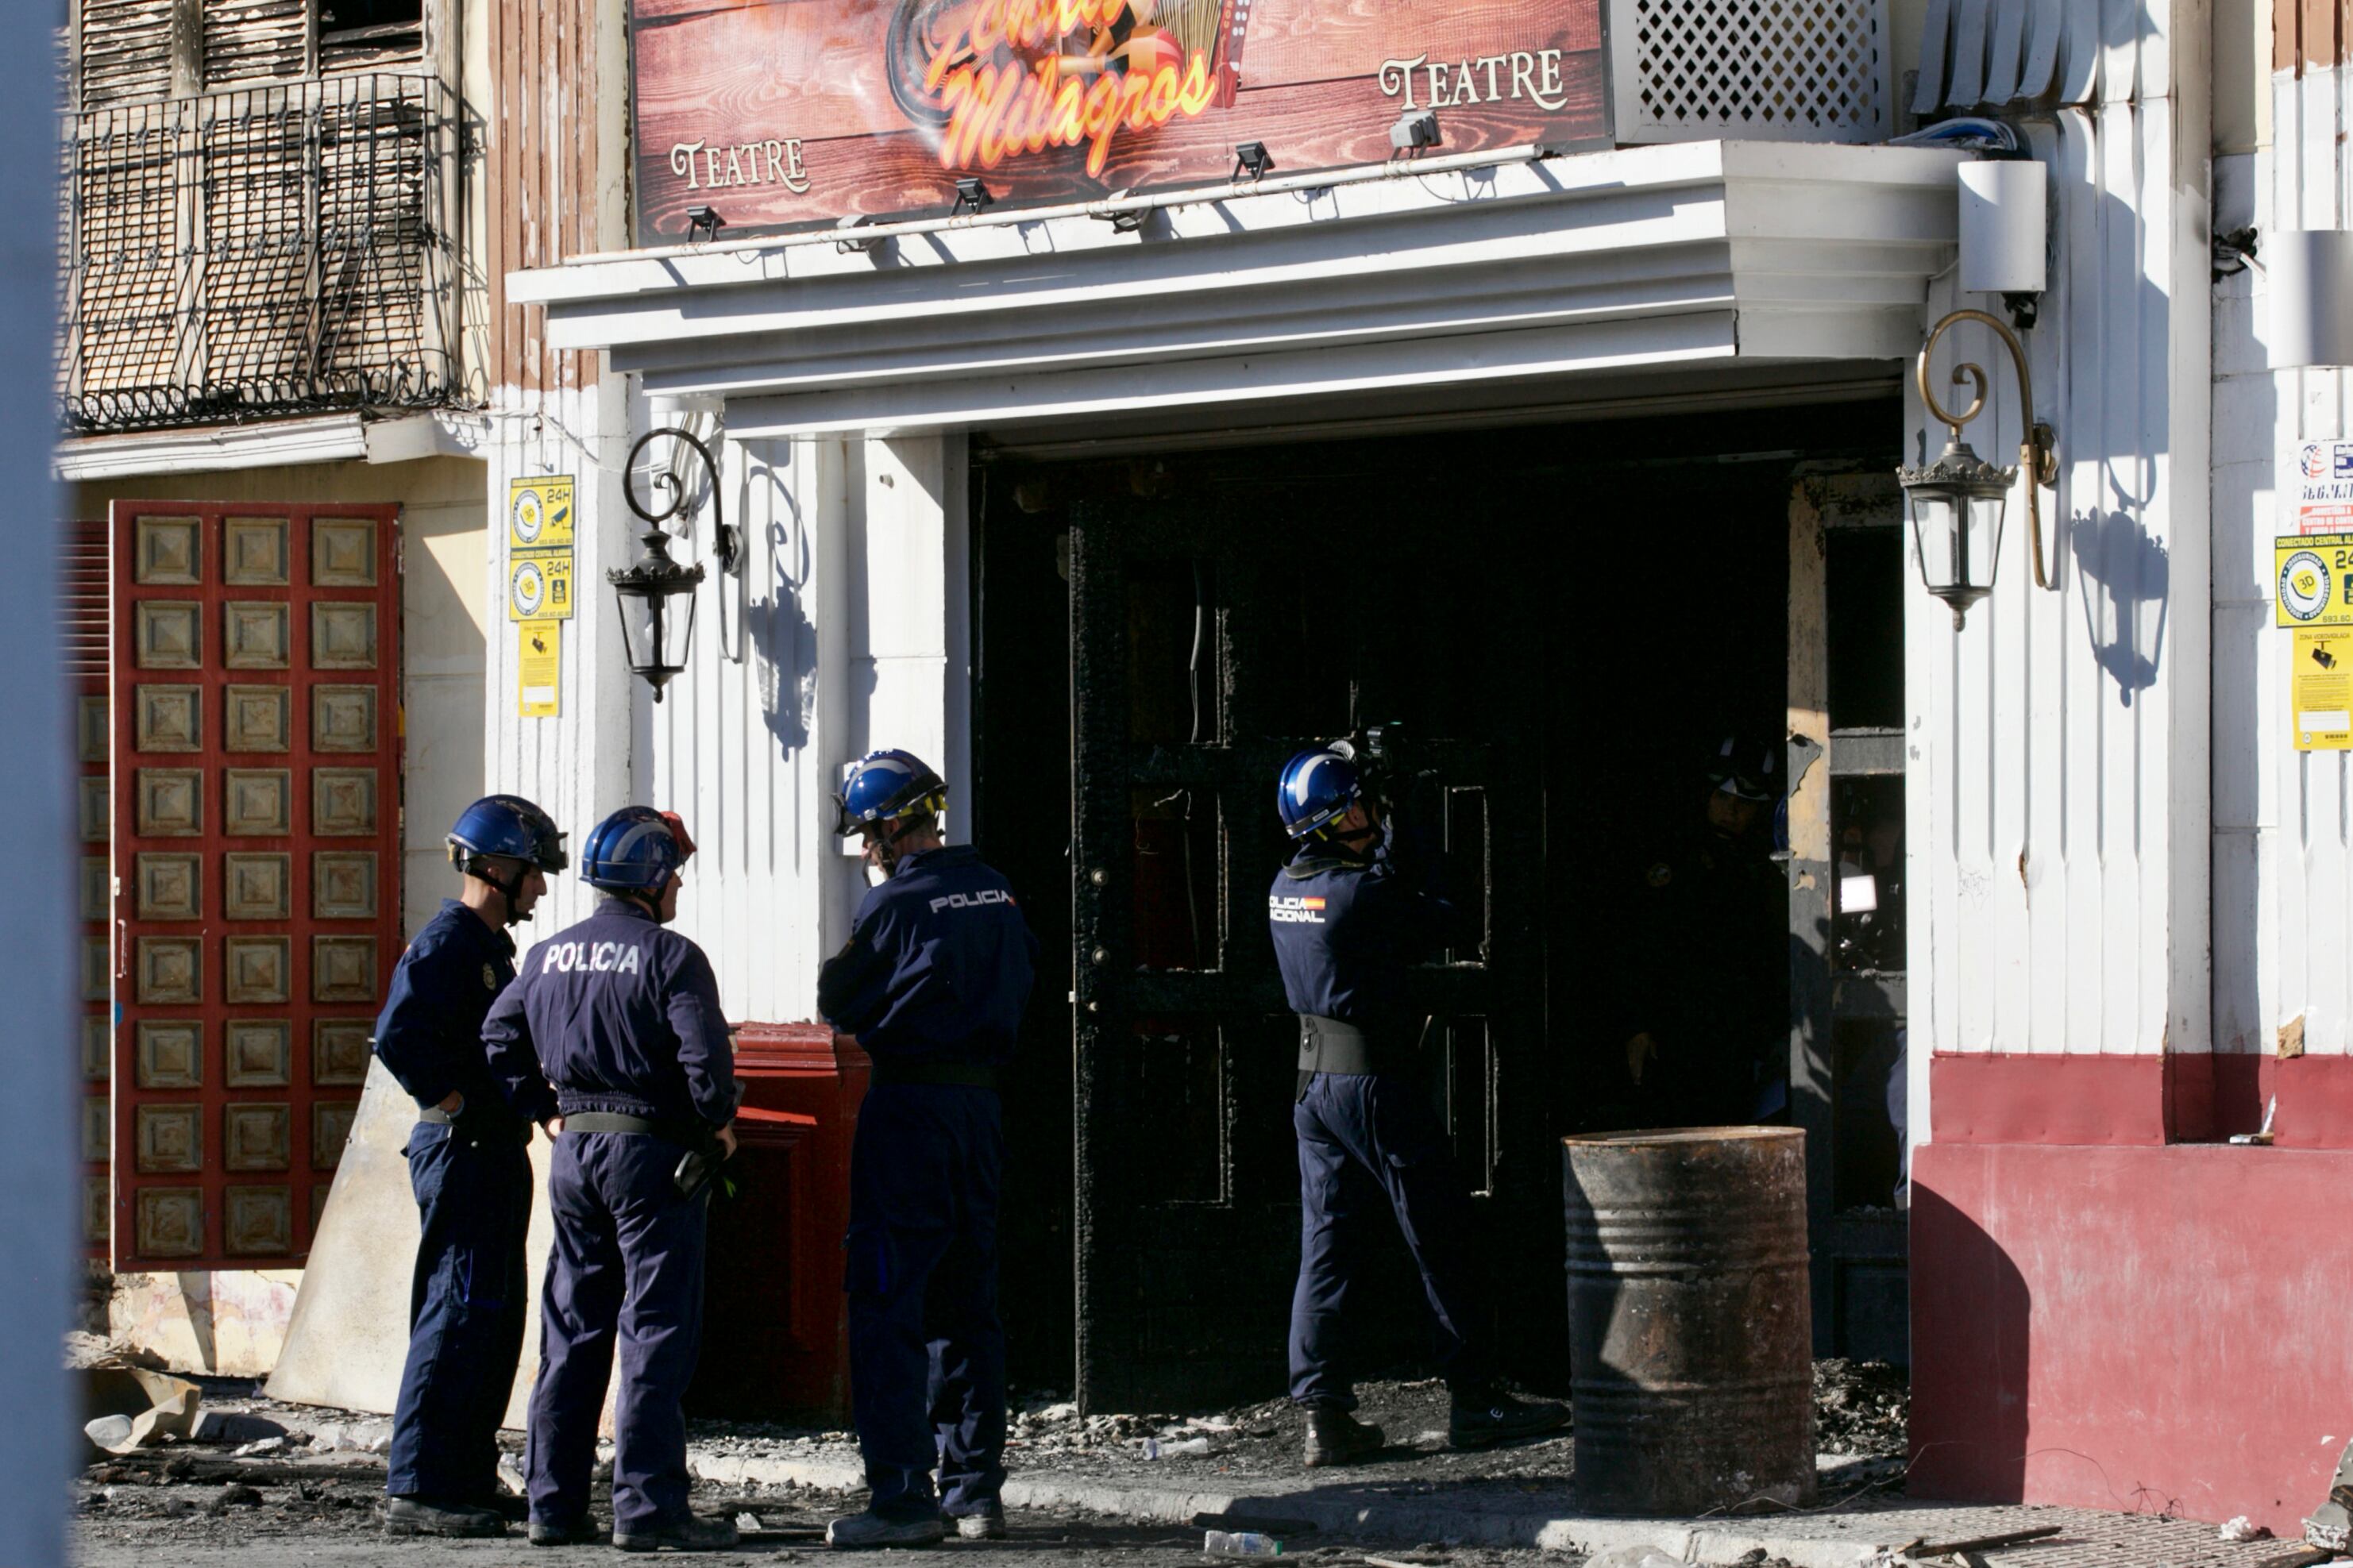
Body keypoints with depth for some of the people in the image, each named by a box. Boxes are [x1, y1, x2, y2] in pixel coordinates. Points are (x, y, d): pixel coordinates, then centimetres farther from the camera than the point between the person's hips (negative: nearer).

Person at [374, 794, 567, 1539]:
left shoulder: (491, 947, 19)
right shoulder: (445, 945, -13)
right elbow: (398, 1037, -26)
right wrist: (455, 1104, -19)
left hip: (498, 1155, 11)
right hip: (463, 1150, -11)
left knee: (495, 1318, 13)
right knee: (460, 1316, -11)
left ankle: (466, 1484, 18)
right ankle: (417, 1490, -11)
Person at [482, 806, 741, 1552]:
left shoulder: (548, 957, 9)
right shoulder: (670, 957, -11)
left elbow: (498, 1040, 12)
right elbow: (704, 1051, -19)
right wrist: (719, 1122, -3)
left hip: (575, 1151, 6)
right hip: (653, 1152, -6)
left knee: (571, 1330, 12)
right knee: (656, 1332, -4)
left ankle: (554, 1502, 13)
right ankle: (648, 1506, -7)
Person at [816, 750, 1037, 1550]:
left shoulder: (895, 903, -13)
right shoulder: (996, 893, 8)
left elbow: (838, 1005, -3)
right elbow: (1019, 988, 18)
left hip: (907, 1106, -7)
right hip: (982, 1104, 7)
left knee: (888, 1307, -5)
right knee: (965, 1302, 13)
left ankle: (901, 1497, -11)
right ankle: (976, 1490, 15)